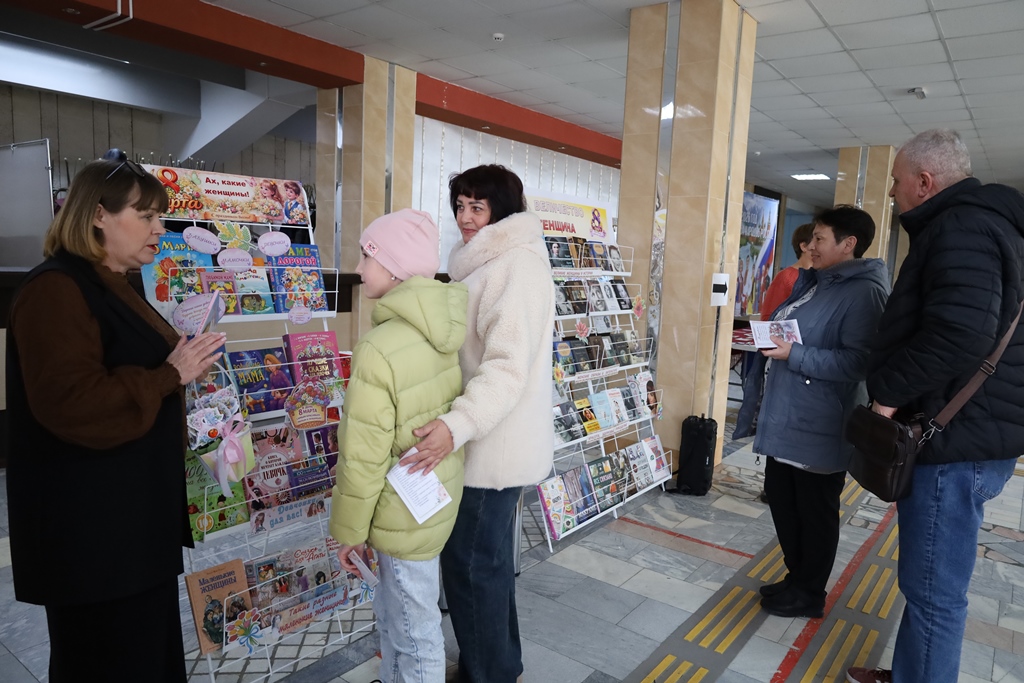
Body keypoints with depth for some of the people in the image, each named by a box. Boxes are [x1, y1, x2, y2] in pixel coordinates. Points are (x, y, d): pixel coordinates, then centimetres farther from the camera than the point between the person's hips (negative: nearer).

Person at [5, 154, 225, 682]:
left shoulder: (110, 288, 16)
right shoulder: (57, 289, -17)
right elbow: (72, 405, -28)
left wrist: (183, 367, 16)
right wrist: (169, 375, -20)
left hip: (134, 514, 10)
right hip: (92, 528, -10)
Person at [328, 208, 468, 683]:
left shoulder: (379, 349, -27)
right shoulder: (448, 332, -4)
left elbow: (364, 458, -20)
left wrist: (348, 529, -7)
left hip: (405, 511, -8)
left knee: (415, 634, 14)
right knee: (392, 613, 28)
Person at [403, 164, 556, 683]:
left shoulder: (517, 265, -18)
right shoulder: (489, 263, 16)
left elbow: (510, 366, -29)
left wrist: (457, 425, -40)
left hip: (496, 445, -10)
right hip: (486, 441, 10)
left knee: (469, 562, 3)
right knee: (488, 557, 21)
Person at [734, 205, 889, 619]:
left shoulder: (864, 292, -16)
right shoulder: (811, 282, 14)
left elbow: (856, 362, -24)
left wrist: (796, 355, -26)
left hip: (818, 427, -10)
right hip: (783, 418, 10)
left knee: (815, 512, 7)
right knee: (781, 499, 19)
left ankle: (808, 595, 25)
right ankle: (797, 579, 37)